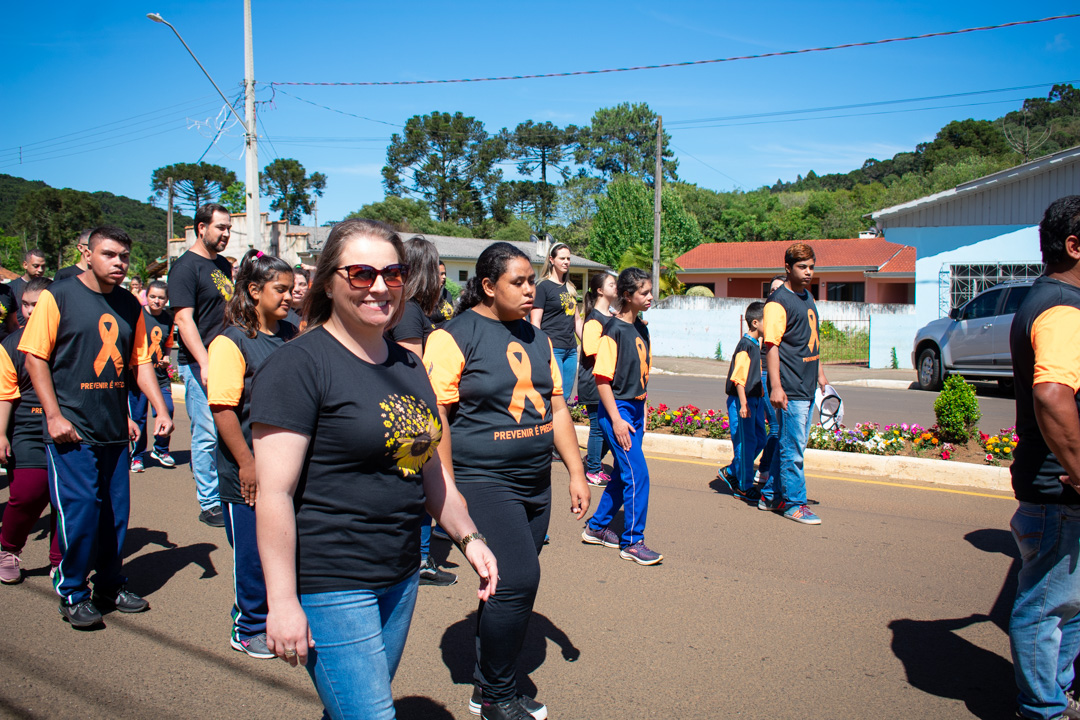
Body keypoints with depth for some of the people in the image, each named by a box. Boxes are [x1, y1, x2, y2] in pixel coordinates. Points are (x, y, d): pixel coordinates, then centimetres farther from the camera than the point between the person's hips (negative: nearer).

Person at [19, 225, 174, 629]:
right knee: (79, 509, -4)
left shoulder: (130, 305, 9)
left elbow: (140, 361, 13)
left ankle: (110, 585, 25)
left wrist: (160, 410, 4)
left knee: (116, 509, 9)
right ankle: (73, 594, 13)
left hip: (115, 429, 5)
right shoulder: (58, 297, -5)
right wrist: (54, 416, -12)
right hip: (72, 429, -5)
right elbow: (35, 357, -7)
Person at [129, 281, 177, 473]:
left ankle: (161, 450, 18)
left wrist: (166, 357, 4)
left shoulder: (168, 318, 8)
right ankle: (138, 456, 20)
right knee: (138, 417, 4)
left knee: (167, 410, -4)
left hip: (160, 375, 4)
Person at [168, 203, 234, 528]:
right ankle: (209, 504, 8)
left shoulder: (224, 265, 16)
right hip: (200, 365, -7)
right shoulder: (185, 266, -7)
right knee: (207, 434, -2)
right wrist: (204, 364, -22)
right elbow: (184, 319, -15)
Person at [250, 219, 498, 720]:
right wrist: (282, 601, -18)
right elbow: (274, 493, -17)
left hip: (401, 578, 7)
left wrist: (467, 537, 10)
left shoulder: (408, 366, 10)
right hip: (329, 585, -7)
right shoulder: (299, 365, -13)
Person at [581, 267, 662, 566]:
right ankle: (632, 542, 5)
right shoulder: (614, 329, -14)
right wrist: (616, 419, -19)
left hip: (635, 409, 8)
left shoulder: (641, 329, 11)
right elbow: (602, 378, -17)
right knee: (637, 475, -7)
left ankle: (596, 527, 28)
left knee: (624, 475, 14)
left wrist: (642, 412, 18)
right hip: (617, 409, -8)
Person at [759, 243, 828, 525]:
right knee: (793, 447, -3)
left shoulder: (808, 298, 16)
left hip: (807, 386, 9)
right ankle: (794, 503, 7)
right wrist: (775, 386, -23)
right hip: (790, 389, -9)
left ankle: (771, 495, 25)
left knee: (788, 444, 15)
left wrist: (820, 373, 25)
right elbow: (771, 345, -18)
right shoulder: (778, 301, -12)